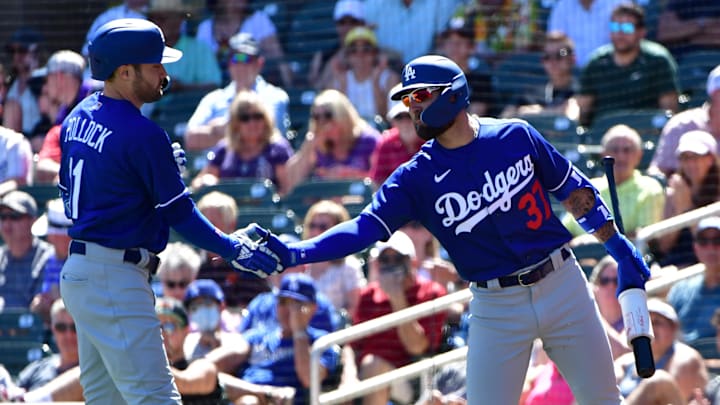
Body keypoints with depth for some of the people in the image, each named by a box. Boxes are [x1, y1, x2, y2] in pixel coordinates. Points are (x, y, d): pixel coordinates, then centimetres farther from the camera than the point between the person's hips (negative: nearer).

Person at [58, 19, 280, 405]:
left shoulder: (79, 117, 9)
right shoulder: (142, 134, -17)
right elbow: (179, 214, -12)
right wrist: (232, 249, -1)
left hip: (76, 271, 10)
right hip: (116, 282, -10)